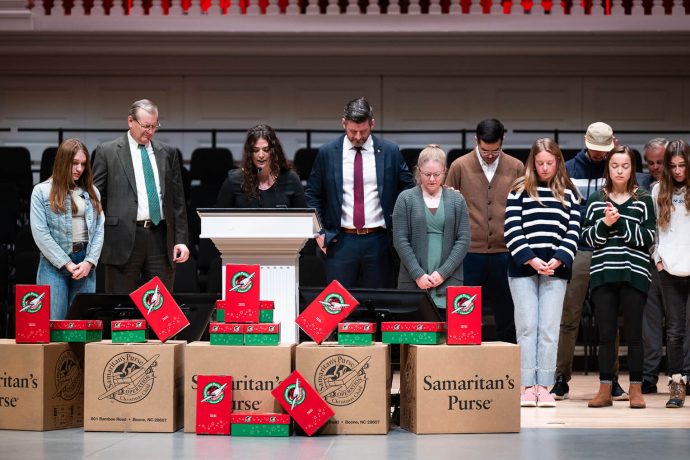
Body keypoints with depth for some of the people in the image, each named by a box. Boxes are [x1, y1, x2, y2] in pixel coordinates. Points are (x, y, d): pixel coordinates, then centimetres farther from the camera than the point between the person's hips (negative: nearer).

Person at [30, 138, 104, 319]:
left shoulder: (92, 192, 11)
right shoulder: (42, 192, 0)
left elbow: (99, 229, 7)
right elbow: (40, 233, -7)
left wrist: (89, 261, -7)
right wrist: (67, 264, -11)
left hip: (86, 263, 3)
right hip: (54, 263, -3)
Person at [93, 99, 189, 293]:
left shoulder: (168, 153, 13)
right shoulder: (107, 152, 4)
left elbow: (177, 200, 13)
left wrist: (181, 240, 6)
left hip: (161, 239, 3)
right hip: (123, 239, -3)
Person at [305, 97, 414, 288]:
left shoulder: (390, 152, 1)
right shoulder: (327, 153, 2)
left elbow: (409, 190, 9)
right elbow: (312, 195, 9)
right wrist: (319, 232, 1)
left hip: (378, 241, 0)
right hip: (341, 241, 0)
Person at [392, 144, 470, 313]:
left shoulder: (457, 200, 8)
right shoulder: (406, 199, 4)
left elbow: (464, 240, 4)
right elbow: (400, 240, 0)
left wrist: (443, 272, -6)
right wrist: (418, 274, -9)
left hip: (449, 282, 1)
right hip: (413, 282, -1)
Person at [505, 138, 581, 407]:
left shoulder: (569, 194, 11)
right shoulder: (519, 191, 6)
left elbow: (573, 232, 5)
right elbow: (512, 230, -1)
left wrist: (558, 260, -9)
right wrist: (531, 259, -11)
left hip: (555, 270, 1)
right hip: (523, 268, -1)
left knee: (549, 329, -1)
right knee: (526, 327, -3)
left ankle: (544, 386, 2)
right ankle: (528, 387, -1)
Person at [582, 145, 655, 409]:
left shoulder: (643, 200, 5)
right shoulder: (596, 200, 10)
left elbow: (648, 237, -4)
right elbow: (588, 237, 5)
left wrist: (620, 223, -13)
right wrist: (605, 224, -12)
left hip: (634, 274, -1)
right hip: (603, 274, 2)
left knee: (633, 333, 1)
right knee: (605, 333, 3)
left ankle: (636, 390, 8)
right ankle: (605, 390, 8)